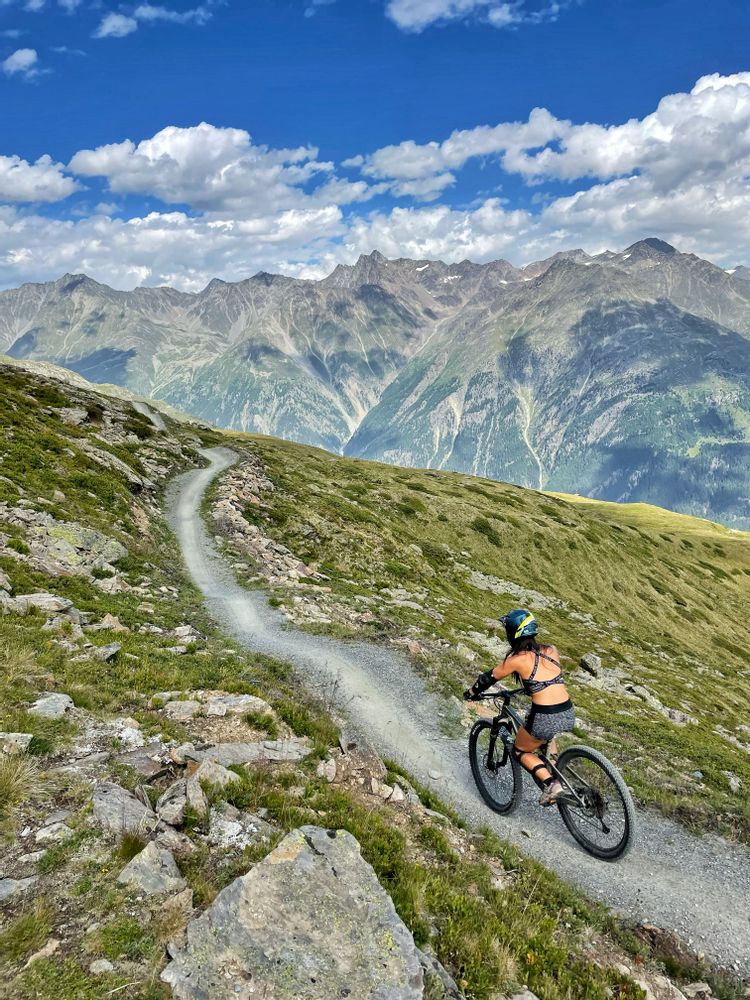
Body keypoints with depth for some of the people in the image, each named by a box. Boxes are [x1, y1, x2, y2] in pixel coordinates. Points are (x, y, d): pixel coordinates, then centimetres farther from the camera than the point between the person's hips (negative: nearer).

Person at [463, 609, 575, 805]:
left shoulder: (517, 659, -6)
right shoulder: (551, 651, 8)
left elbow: (488, 678, 6)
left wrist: (470, 693, 23)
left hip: (545, 720, -6)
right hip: (569, 715, 6)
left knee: (520, 751, 21)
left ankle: (551, 783, 3)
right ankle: (553, 770, 24)